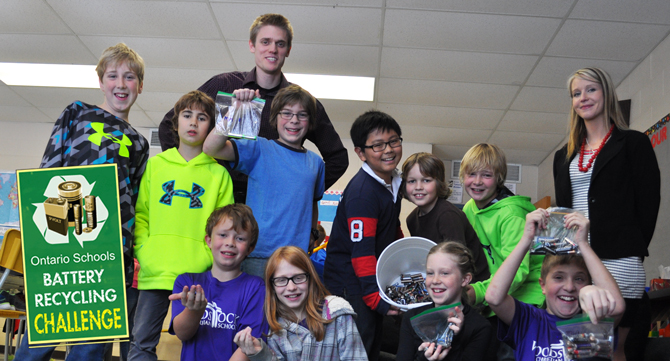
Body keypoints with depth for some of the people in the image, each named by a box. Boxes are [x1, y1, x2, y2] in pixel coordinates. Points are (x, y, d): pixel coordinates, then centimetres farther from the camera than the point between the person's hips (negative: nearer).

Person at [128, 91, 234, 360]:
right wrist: (143, 252, -4)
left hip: (197, 275, -1)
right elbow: (140, 215, 10)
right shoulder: (155, 165, 10)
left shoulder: (218, 173, 6)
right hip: (154, 274, 1)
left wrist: (209, 259, -11)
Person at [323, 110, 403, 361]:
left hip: (377, 279, 9)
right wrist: (376, 297, -29)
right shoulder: (362, 192, -23)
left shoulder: (395, 182, 6)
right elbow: (361, 250, -27)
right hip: (351, 285, -9)